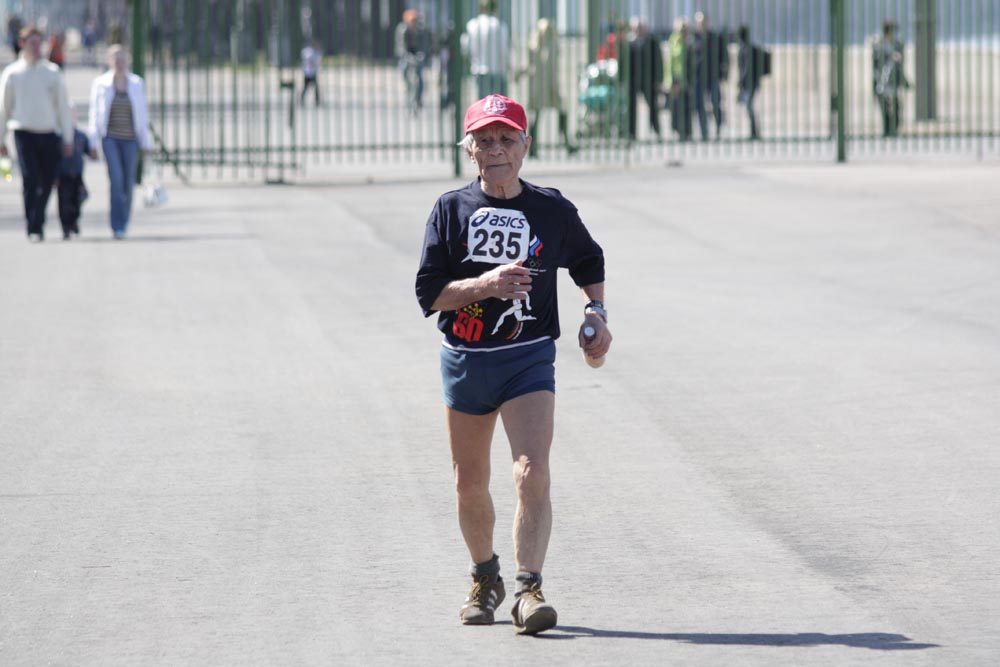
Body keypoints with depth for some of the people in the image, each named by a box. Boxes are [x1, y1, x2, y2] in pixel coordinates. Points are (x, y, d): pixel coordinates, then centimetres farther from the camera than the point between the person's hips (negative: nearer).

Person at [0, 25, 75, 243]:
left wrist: (68, 139, 7)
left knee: (47, 183, 5)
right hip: (24, 132, -2)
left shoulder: (53, 73, 7)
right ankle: (33, 228, -11)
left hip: (49, 134, 2)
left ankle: (37, 223, 23)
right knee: (30, 180, -13)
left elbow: (63, 106, 10)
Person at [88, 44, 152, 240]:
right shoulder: (101, 84, 1)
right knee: (116, 179, -17)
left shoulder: (137, 84, 5)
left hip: (130, 138, 2)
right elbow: (95, 115, 5)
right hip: (110, 137, -2)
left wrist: (146, 143, 7)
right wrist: (92, 143, 2)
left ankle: (123, 223, 21)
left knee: (128, 183, 3)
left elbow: (143, 114, 9)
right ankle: (117, 226, -14)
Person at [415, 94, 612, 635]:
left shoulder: (552, 211, 0)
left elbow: (589, 260, 21)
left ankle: (528, 588, -20)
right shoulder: (451, 210, -2)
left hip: (529, 360, -1)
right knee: (470, 484, 13)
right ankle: (485, 579, 35)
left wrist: (596, 311, 5)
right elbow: (429, 294, -8)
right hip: (464, 361, 2)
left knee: (532, 474, -19)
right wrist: (485, 285, -22)